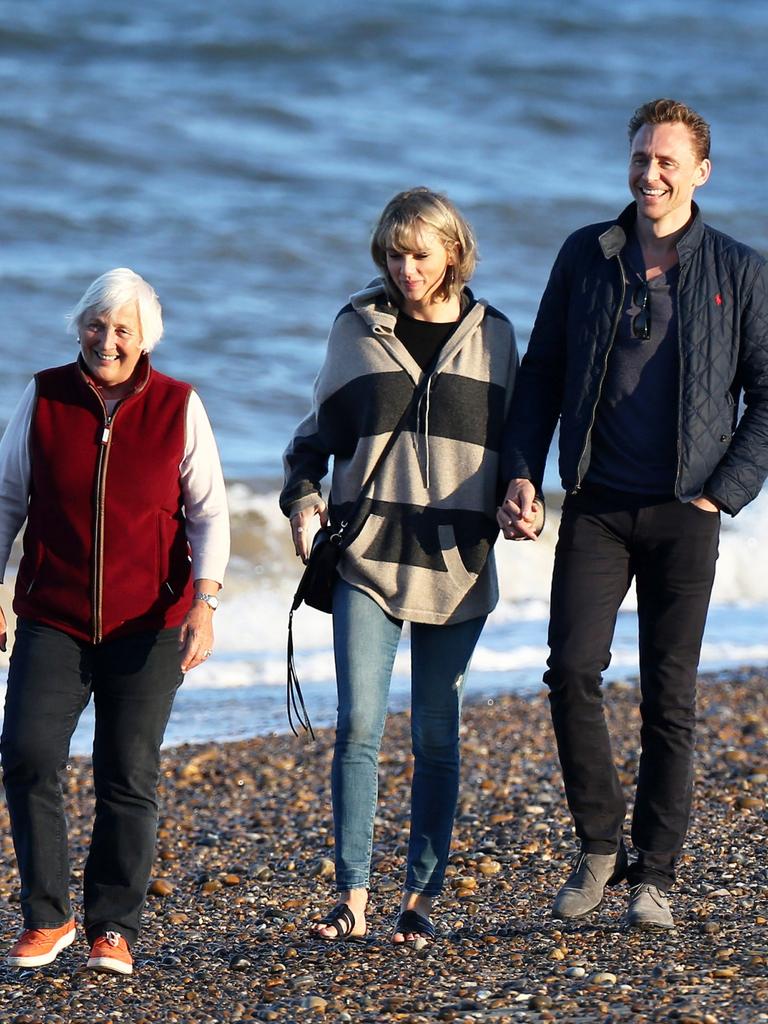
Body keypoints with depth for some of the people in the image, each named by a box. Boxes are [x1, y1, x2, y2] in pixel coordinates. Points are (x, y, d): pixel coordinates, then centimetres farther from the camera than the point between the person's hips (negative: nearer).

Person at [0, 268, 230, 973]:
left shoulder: (179, 408, -1)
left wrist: (204, 603, -12)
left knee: (129, 778, 2)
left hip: (146, 625, -1)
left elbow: (209, 514, 0)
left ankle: (114, 929, 14)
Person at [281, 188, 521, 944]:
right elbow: (317, 430, 13)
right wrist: (301, 501, -2)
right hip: (367, 555, -1)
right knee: (359, 724, -10)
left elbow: (510, 437, 15)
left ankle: (420, 897, 10)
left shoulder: (491, 334, 7)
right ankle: (352, 896, -6)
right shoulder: (358, 328, 5)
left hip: (456, 563, 1)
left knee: (436, 738, 3)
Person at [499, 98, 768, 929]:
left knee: (669, 698, 1)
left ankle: (654, 876, 10)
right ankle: (597, 846, 4)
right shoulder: (585, 256, 7)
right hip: (596, 507, 1)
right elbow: (541, 374, 11)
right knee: (572, 668, -13)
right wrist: (520, 473, -1)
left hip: (684, 515, -1)